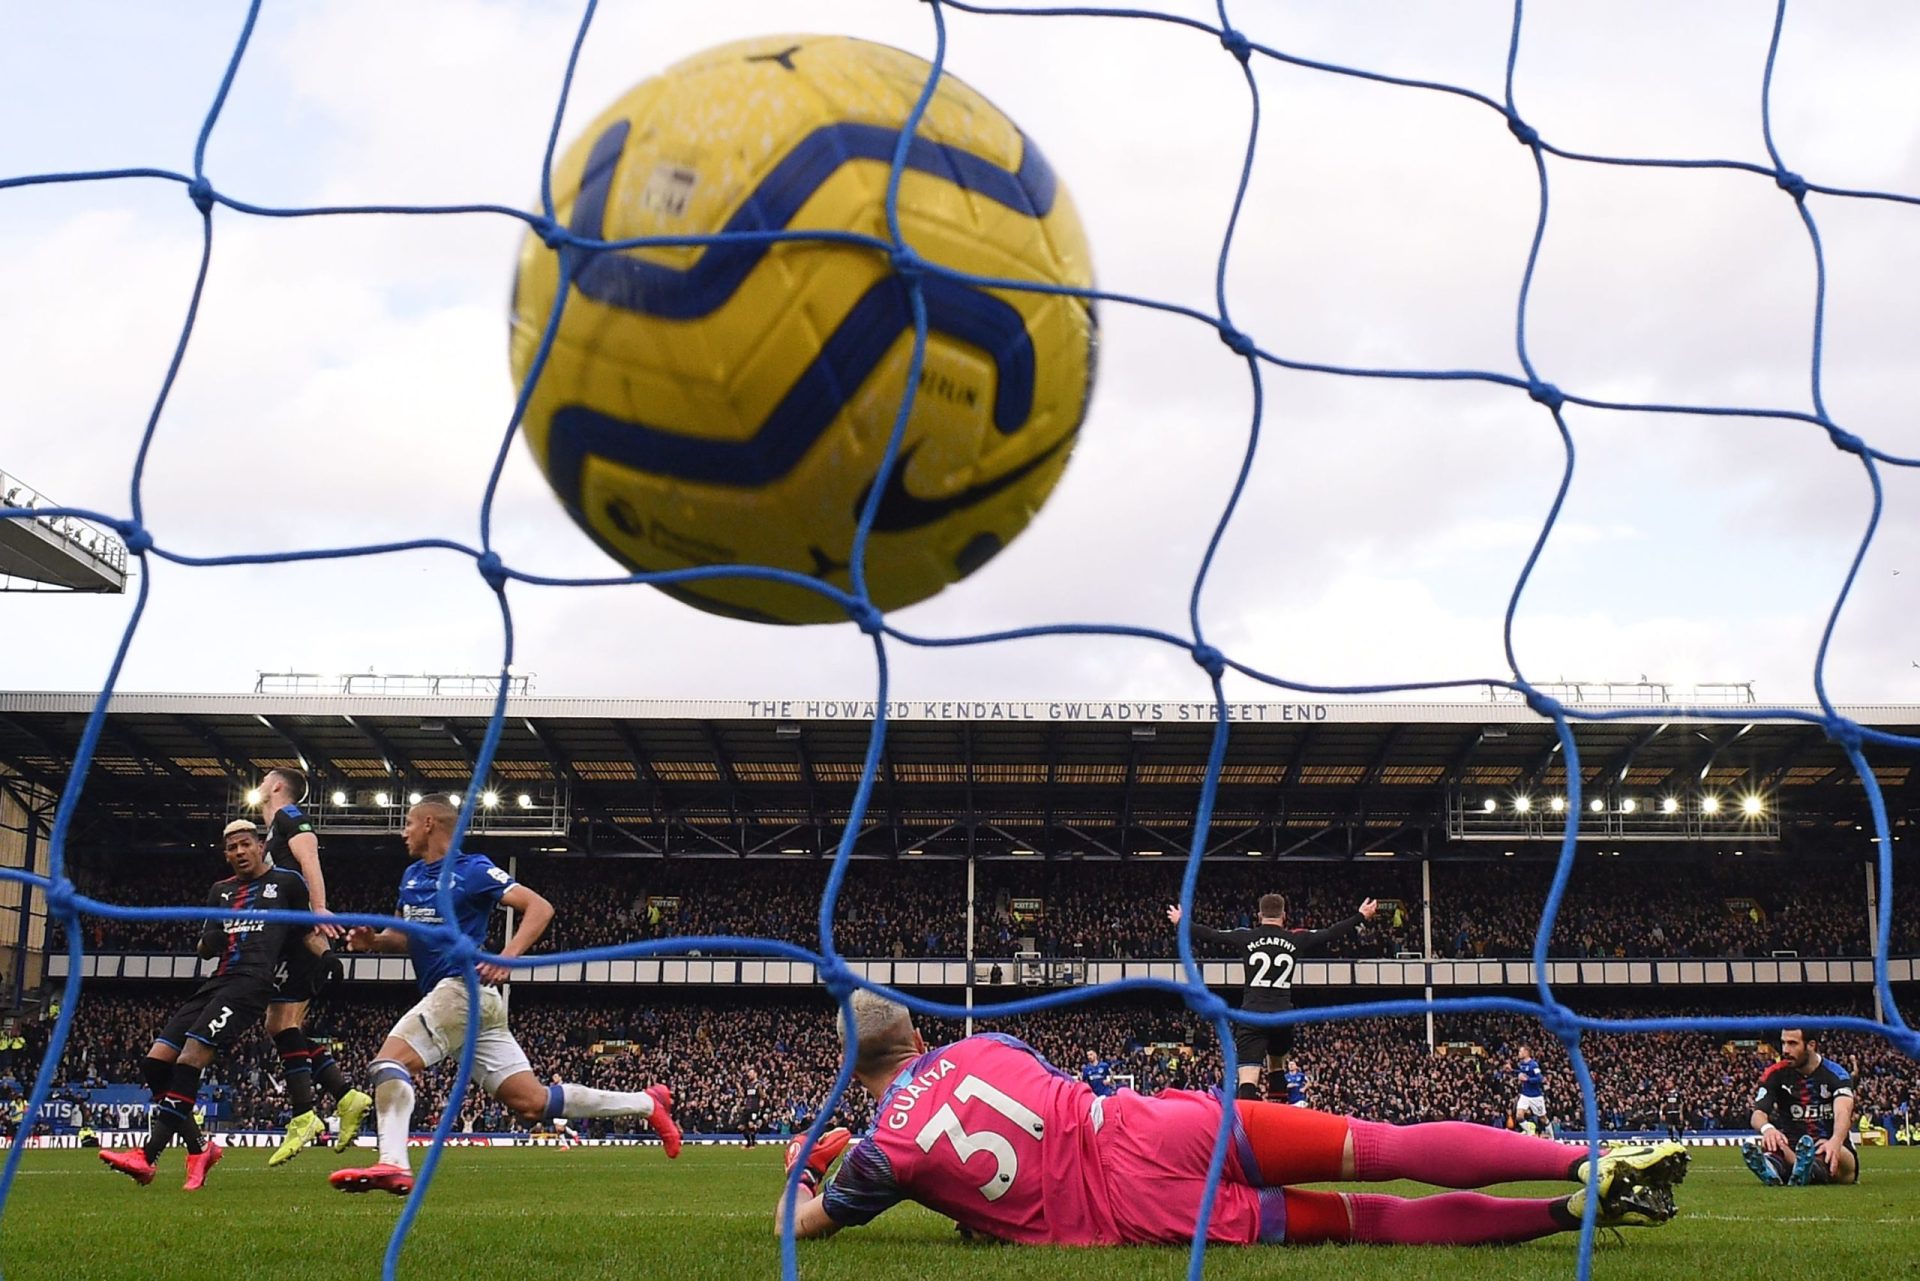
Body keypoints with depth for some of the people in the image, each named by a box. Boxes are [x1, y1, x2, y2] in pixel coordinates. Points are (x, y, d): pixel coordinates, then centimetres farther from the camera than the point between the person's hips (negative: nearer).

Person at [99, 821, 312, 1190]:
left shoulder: (286, 882, 8)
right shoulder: (220, 890, 25)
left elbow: (309, 931, 13)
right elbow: (205, 949, 22)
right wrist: (211, 940, 2)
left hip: (252, 980, -8)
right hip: (217, 981, 8)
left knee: (192, 1056, -23)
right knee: (155, 1063, -2)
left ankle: (147, 1155, -27)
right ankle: (199, 1148, 7)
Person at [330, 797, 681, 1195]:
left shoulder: (471, 870, -6)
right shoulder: (411, 876, 19)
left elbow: (540, 907, -10)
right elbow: (406, 936, 28)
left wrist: (507, 957, -24)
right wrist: (373, 940, 5)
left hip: (462, 988, -9)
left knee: (389, 1060, -21)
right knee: (532, 1103, 7)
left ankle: (392, 1165, -31)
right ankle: (647, 1103, 14)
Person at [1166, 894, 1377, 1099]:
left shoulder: (1247, 937, 3)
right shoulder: (1296, 939, 6)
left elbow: (1210, 935, 13)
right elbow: (1331, 933, 16)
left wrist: (1180, 923, 29)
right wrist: (1362, 916, 30)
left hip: (1252, 1015, -2)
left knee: (1248, 1080, -11)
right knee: (1275, 1065, 28)